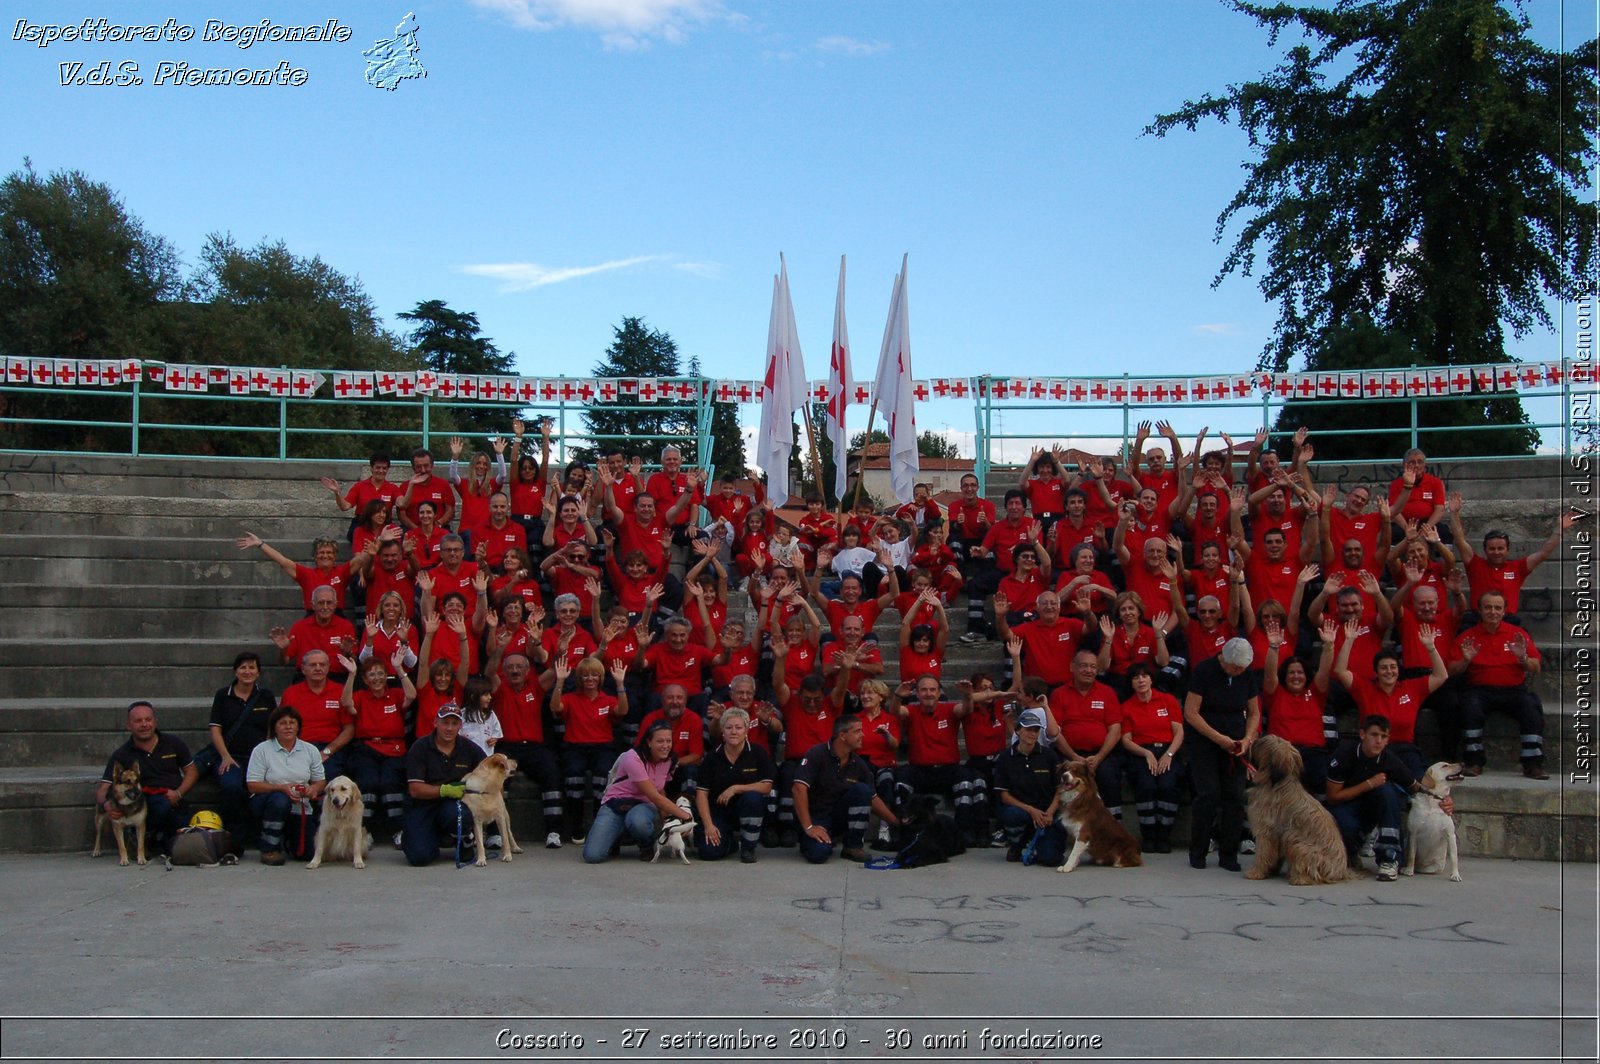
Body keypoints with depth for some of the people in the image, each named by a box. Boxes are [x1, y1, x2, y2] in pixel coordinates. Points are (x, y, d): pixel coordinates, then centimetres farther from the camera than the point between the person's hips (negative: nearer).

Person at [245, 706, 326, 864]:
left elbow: (321, 781, 8)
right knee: (280, 799, -39)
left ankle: (285, 837, 26)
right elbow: (252, 785, -9)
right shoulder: (262, 750, -4)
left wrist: (314, 789, -17)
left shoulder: (310, 750, 5)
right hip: (266, 802, -3)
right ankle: (269, 848, -15)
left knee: (304, 853, -14)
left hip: (300, 808, 3)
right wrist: (282, 788, -23)